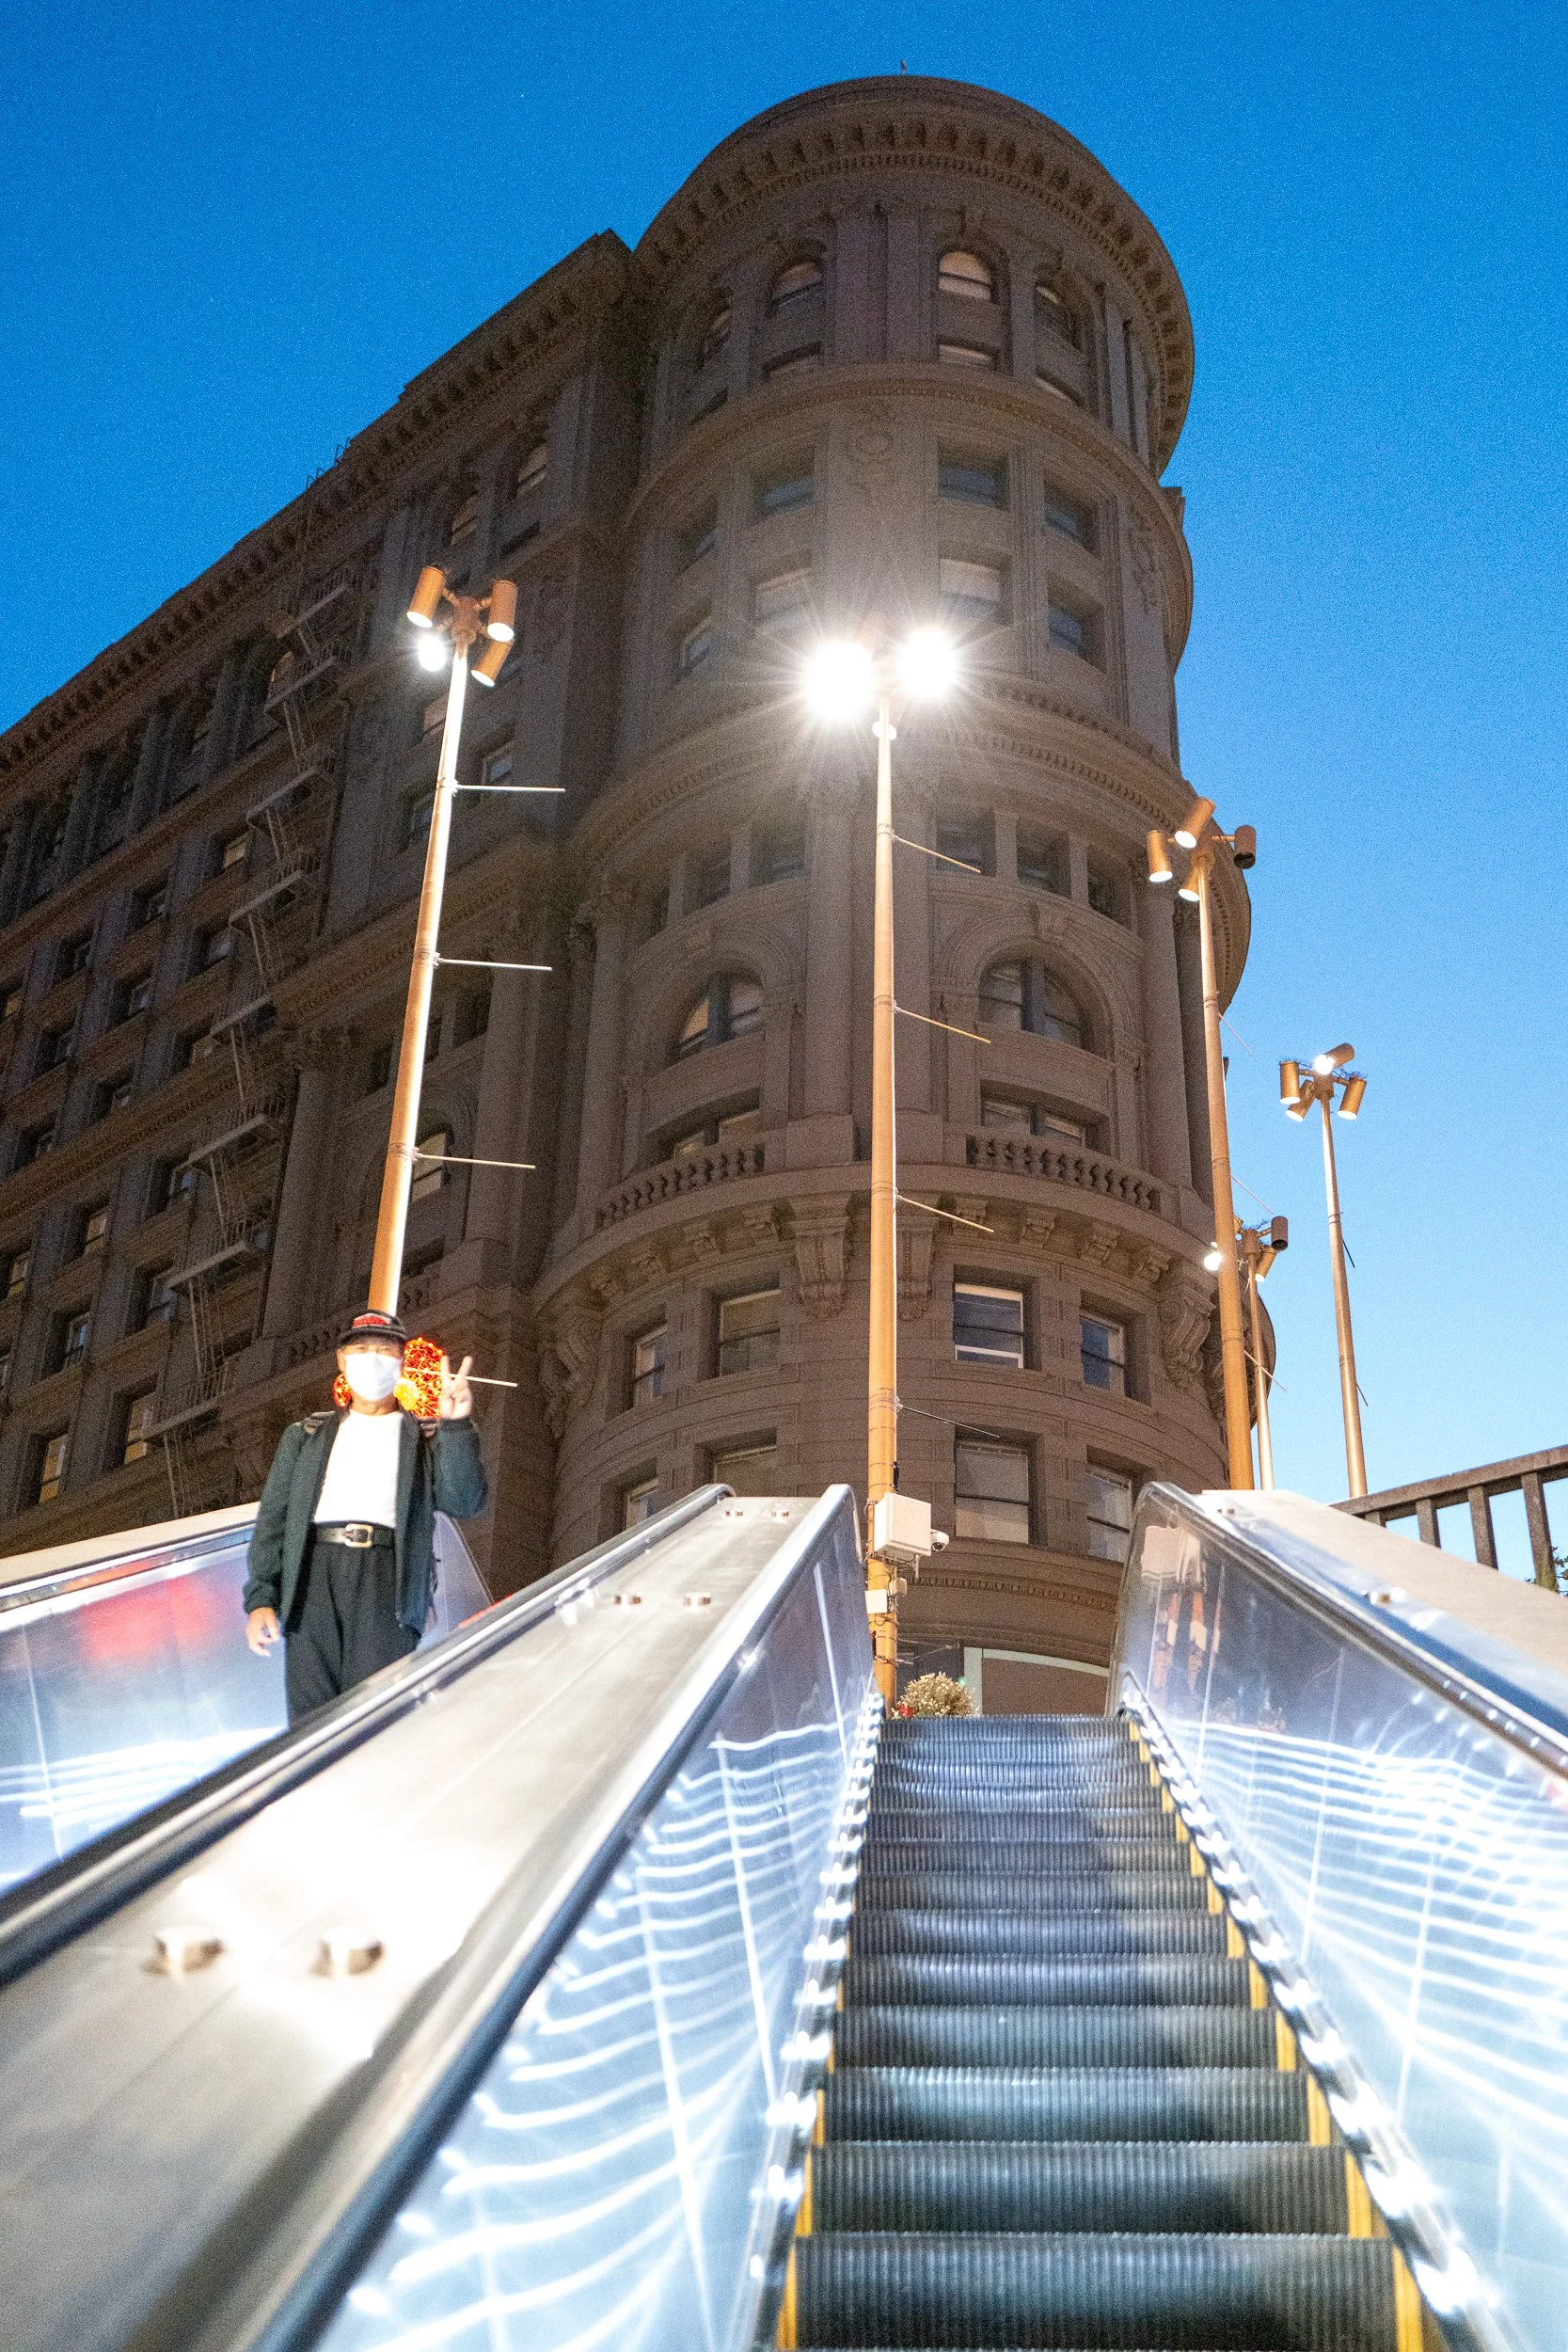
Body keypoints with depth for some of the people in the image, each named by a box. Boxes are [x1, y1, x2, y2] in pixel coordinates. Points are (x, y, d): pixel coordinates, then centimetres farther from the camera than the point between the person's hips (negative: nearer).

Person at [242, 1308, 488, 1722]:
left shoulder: (425, 1439, 20)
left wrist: (456, 1426, -8)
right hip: (314, 1571, 2)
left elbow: (464, 1503, 4)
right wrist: (261, 1597, 3)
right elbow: (273, 1518, 16)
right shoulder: (305, 1435, 25)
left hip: (386, 1570, -2)